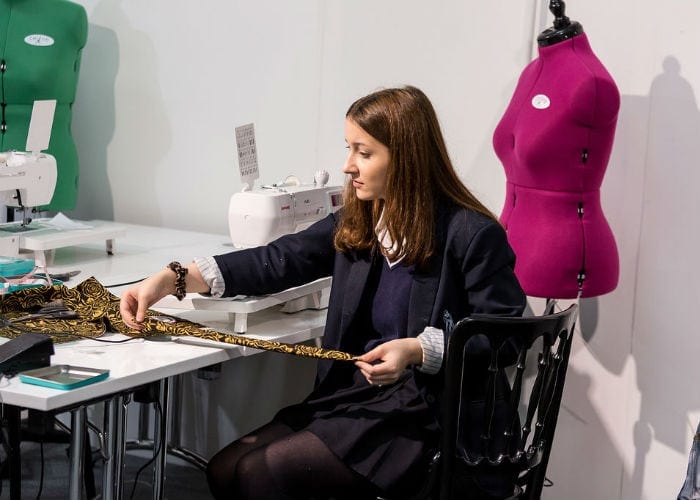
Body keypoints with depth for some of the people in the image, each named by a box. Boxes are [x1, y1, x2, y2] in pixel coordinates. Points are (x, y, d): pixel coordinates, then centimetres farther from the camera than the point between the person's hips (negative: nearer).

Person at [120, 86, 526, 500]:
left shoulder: (472, 235, -12)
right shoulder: (353, 225, 8)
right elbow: (277, 262, 1)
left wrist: (418, 350, -26)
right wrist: (171, 280, -9)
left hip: (424, 414, -7)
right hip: (351, 395, 7)